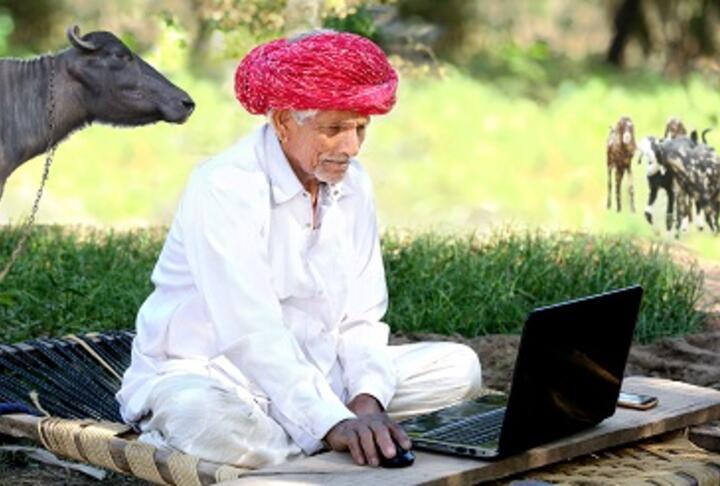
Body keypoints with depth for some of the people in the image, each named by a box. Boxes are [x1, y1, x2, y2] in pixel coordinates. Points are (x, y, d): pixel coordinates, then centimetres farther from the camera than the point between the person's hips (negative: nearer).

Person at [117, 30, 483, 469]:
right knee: (216, 421, -43)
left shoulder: (352, 185, 2)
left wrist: (366, 400, -18)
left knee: (459, 367, -5)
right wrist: (331, 422, -38)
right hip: (203, 377, -8)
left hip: (310, 374, 8)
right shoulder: (225, 187, -20)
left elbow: (360, 318, 1)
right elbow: (252, 333, -30)